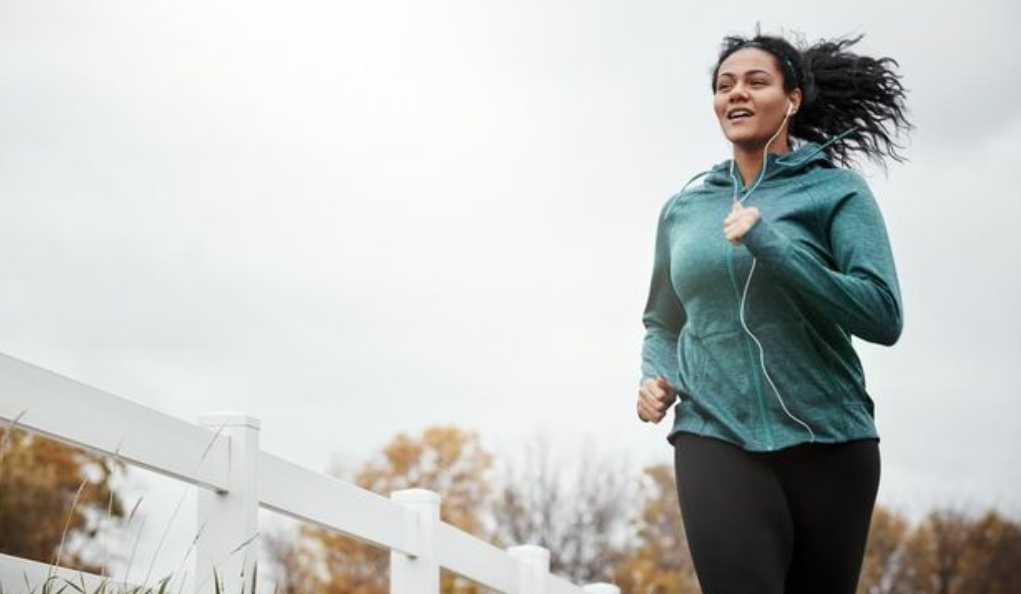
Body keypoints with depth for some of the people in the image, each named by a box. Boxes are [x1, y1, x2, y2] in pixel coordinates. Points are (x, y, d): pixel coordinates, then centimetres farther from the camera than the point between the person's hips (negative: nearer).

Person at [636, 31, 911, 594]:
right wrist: (656, 378, 3)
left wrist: (770, 244, -16)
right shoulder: (683, 208, 12)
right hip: (717, 437, 1)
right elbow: (662, 323, 25)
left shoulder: (836, 190, 2)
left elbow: (883, 316, -9)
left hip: (829, 441, -1)